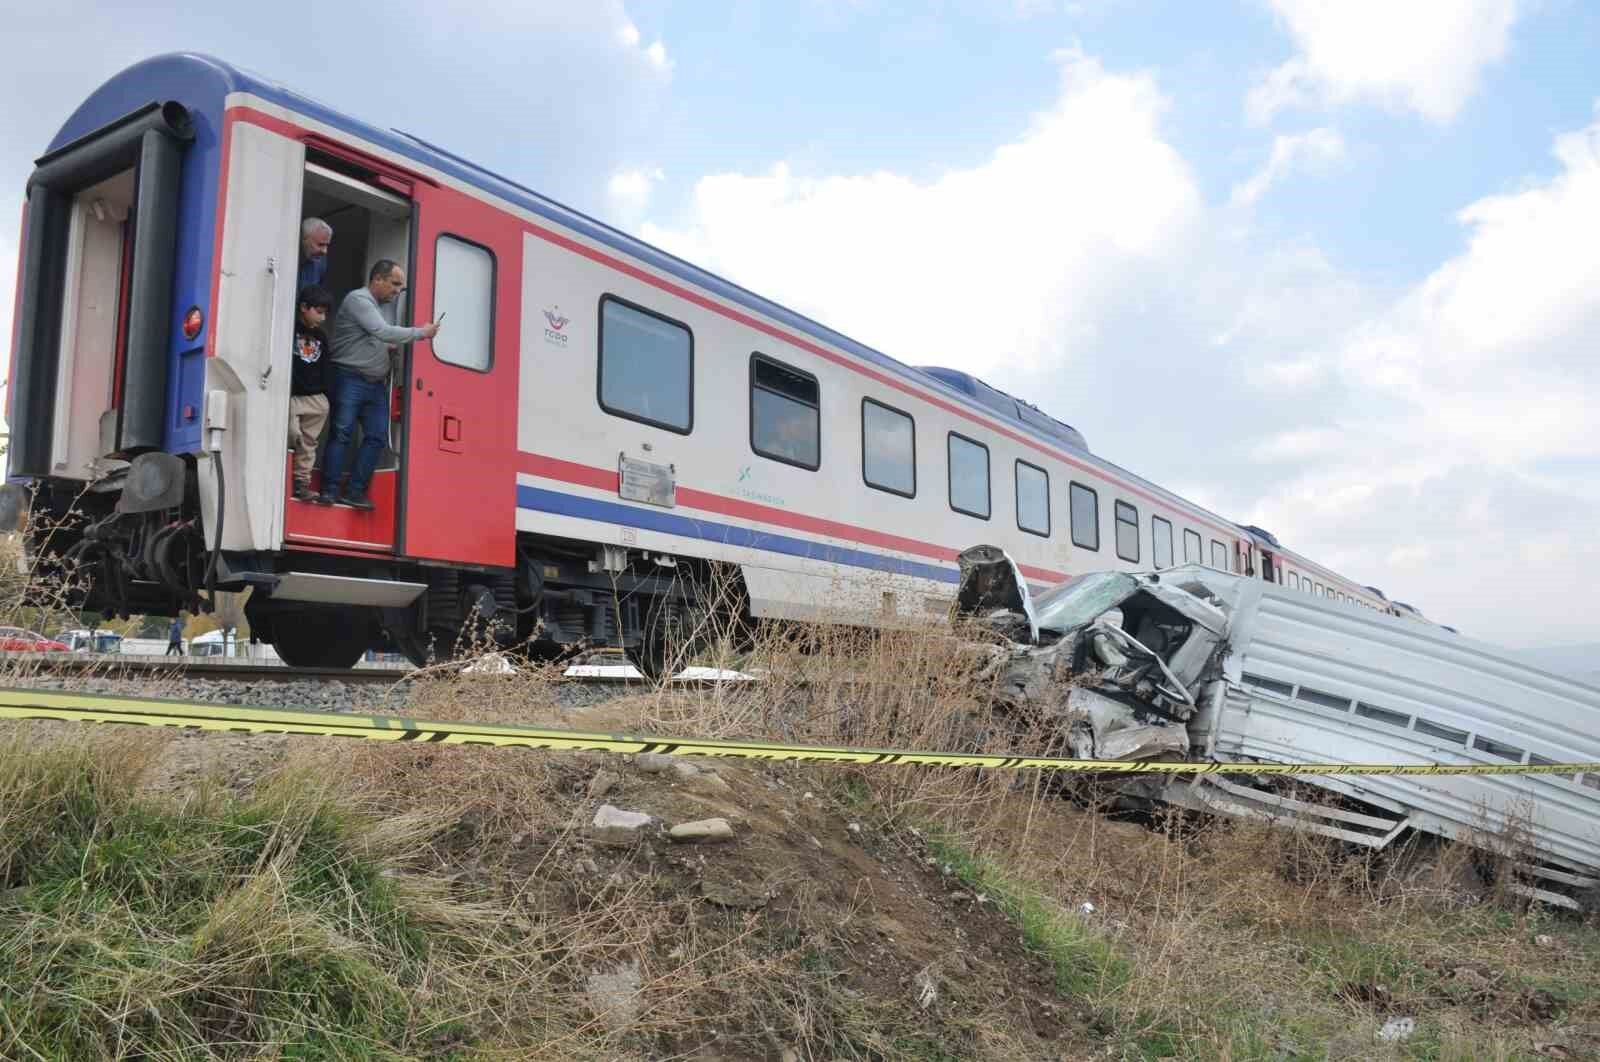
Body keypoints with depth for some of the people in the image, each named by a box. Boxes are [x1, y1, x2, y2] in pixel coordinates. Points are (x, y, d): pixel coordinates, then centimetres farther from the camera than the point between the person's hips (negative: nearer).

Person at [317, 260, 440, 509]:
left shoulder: (386, 304, 16)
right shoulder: (358, 299, -9)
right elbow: (383, 332, -20)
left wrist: (391, 348, 4)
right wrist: (422, 332, -14)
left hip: (376, 383, 8)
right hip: (349, 378, -8)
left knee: (377, 437, 0)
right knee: (342, 433, -8)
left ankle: (355, 493, 3)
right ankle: (329, 491, -5)